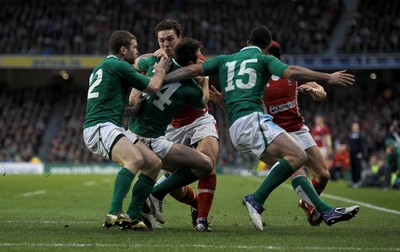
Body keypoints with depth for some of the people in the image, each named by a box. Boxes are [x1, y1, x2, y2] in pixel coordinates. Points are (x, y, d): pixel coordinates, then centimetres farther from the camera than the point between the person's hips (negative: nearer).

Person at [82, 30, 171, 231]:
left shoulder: (101, 68, 26)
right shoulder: (118, 65, -6)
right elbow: (153, 87, 1)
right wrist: (161, 70, 20)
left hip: (113, 128, 10)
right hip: (99, 127, -10)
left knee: (154, 163, 2)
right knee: (134, 159, -34)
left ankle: (132, 216, 1)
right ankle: (114, 214, -41)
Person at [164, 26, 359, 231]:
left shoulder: (225, 60, 25)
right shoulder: (264, 59, 9)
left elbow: (192, 70, 16)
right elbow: (290, 72, -8)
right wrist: (328, 78, -7)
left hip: (235, 130, 8)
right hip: (251, 119, -8)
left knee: (292, 164, 9)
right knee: (297, 155, -19)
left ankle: (327, 212, 2)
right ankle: (256, 200, -24)